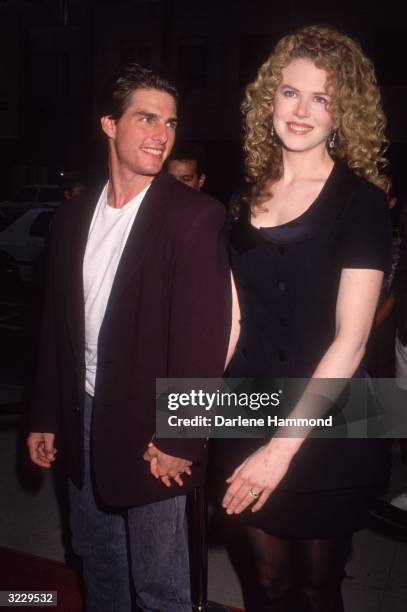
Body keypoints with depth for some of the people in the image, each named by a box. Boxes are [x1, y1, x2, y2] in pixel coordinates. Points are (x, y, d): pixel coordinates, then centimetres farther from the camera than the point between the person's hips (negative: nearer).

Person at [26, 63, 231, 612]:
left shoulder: (194, 216, -13)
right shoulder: (74, 215, 5)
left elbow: (205, 335, -16)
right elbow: (56, 324, 9)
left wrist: (179, 440, -16)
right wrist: (46, 417, 10)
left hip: (149, 426, -5)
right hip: (84, 417, 6)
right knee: (97, 563, 24)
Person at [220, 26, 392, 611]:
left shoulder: (360, 200, -10)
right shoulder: (250, 197, 6)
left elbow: (349, 341, -15)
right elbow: (236, 318, 8)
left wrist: (283, 448, -18)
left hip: (325, 439, -4)